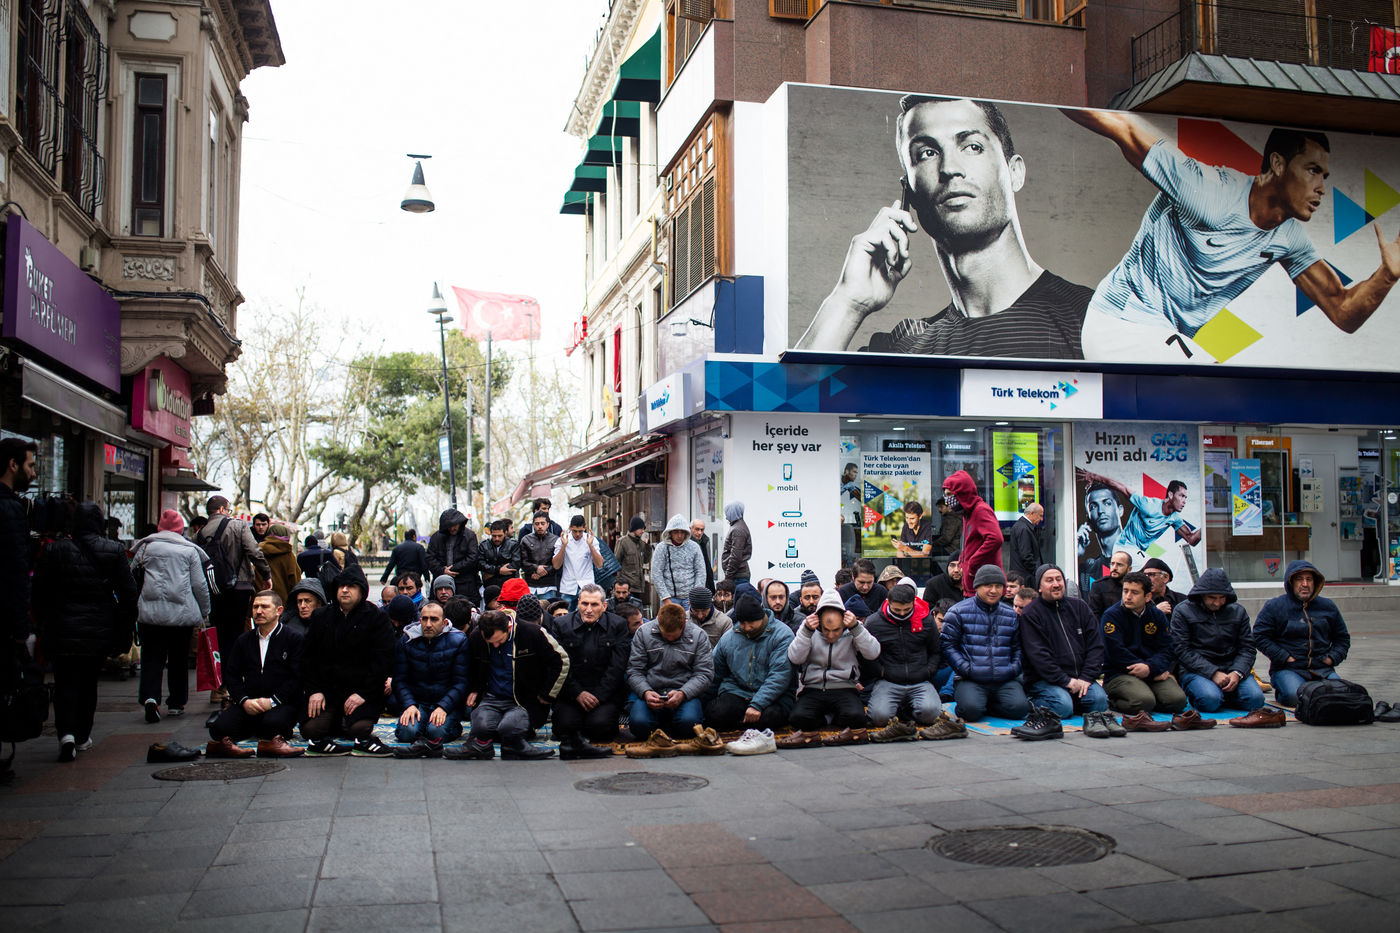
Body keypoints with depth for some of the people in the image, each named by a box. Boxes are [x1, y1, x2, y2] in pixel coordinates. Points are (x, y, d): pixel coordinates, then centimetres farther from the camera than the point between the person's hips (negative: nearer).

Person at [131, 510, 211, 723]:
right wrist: (204, 613, 13)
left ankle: (150, 697, -18)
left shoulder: (145, 547, 6)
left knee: (151, 657, 2)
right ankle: (176, 703, 17)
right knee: (179, 659, 11)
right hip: (182, 613, 0)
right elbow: (199, 585, 2)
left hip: (150, 612, 0)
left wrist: (133, 609, 22)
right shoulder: (189, 550, 2)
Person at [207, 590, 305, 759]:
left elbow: (296, 678, -3)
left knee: (274, 722, -37)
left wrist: (272, 701, -15)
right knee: (220, 726, -24)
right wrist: (244, 701, -6)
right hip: (248, 705, 4)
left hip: (282, 703, -3)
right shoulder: (243, 641, 20)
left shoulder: (294, 639, 5)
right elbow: (231, 675, 13)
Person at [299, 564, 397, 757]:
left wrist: (363, 693, -15)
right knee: (311, 729, -16)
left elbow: (383, 660, -7)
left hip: (362, 689, -3)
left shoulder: (377, 618, -1)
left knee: (360, 729, -25)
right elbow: (307, 657, 9)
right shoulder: (321, 617, 10)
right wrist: (314, 690, -4)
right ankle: (338, 724, 15)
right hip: (326, 688, 3)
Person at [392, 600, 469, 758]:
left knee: (437, 731, -32)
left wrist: (443, 707, -19)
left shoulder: (458, 640, -3)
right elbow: (400, 679, 3)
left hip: (447, 702, -2)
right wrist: (409, 705, -14)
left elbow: (461, 682, -5)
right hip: (417, 700, 2)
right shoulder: (407, 640, 4)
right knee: (408, 731, -28)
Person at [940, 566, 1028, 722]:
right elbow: (947, 644, 0)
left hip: (1005, 680, 4)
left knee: (1019, 708, -23)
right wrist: (966, 668, -11)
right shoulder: (959, 612, 3)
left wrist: (1015, 668, 3)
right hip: (970, 680, -4)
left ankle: (987, 705, 6)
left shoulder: (1011, 615, 17)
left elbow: (1018, 647, 22)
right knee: (972, 709, -31)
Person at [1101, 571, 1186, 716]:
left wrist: (1150, 667, -19)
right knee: (1144, 701, -32)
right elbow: (1116, 652, -12)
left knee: (1178, 700, -20)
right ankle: (1114, 700, 0)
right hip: (1119, 673, -5)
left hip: (1155, 674, 5)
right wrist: (1155, 671, -12)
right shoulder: (1111, 615, -4)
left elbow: (1166, 649, 4)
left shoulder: (1158, 616, 12)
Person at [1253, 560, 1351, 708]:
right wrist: (1285, 658, -10)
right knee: (1296, 696, -32)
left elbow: (1342, 637, 26)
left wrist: (1332, 658, 7)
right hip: (1287, 670, -3)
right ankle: (1280, 693, 3)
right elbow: (1259, 637, -2)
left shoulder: (1328, 606, 16)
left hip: (1322, 669, 3)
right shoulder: (1274, 607, 2)